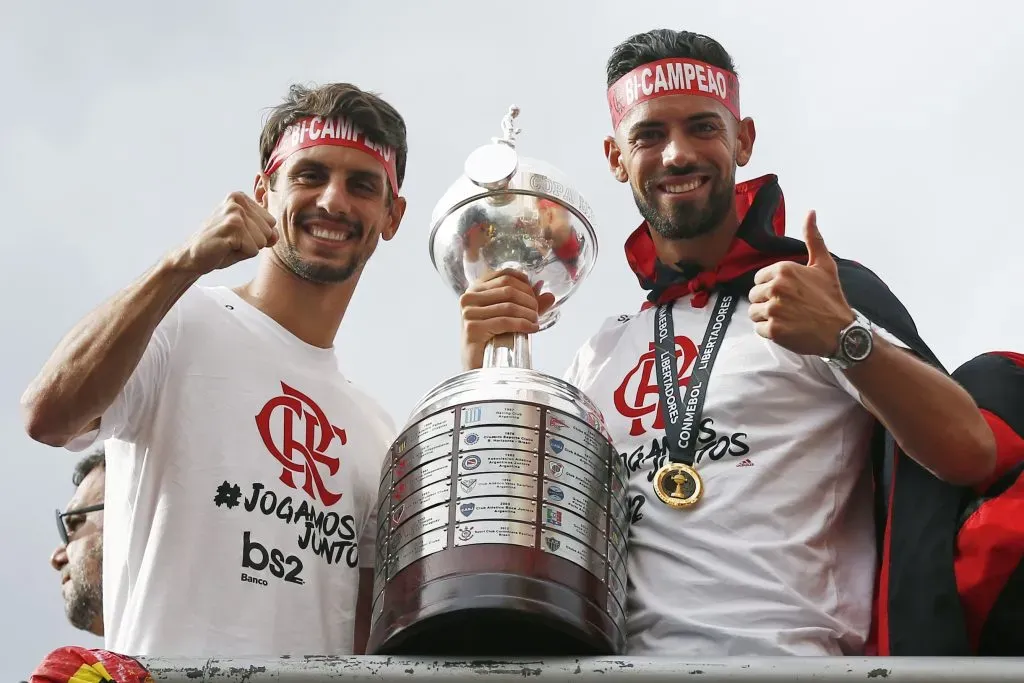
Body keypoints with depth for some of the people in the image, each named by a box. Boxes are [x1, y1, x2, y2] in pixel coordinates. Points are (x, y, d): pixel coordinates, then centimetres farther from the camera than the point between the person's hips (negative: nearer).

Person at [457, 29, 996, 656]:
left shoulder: (829, 294, 7)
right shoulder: (601, 354, 20)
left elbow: (970, 455, -4)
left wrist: (845, 339, -17)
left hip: (792, 652, -4)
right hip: (628, 656, 4)